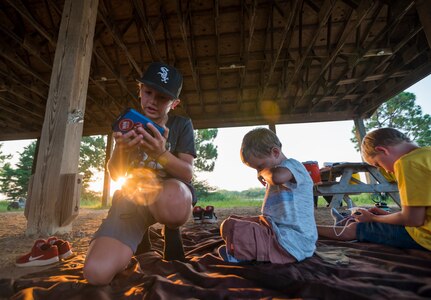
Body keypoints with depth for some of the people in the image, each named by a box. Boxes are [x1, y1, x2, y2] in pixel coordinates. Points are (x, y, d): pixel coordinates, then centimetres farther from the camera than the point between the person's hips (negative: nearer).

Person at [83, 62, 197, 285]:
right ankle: (141, 237, 14)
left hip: (171, 191, -2)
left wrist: (161, 154, -30)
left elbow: (187, 174, -10)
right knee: (97, 273, -19)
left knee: (172, 206, -42)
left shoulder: (181, 125, -1)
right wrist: (120, 150, -21)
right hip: (132, 197, 3)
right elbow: (115, 175, 2)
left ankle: (172, 231, -3)